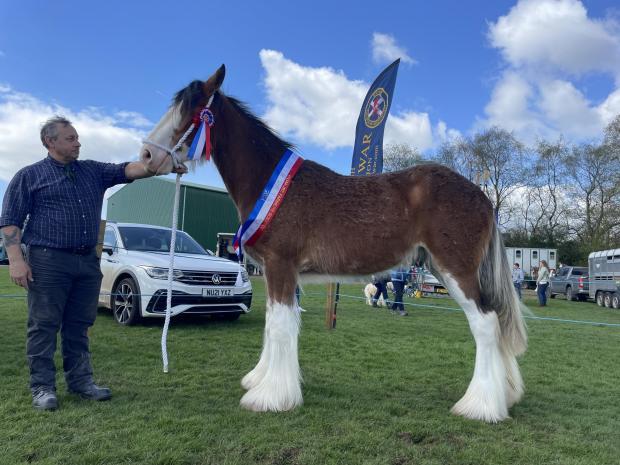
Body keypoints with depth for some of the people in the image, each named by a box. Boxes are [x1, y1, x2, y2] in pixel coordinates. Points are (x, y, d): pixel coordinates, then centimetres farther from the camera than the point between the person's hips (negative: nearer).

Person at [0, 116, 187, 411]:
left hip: (88, 261, 4)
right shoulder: (29, 176, 4)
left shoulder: (94, 171, 15)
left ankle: (80, 381, 20)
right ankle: (42, 387, 11)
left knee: (79, 326, 11)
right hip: (48, 260, -4)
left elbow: (129, 170, 2)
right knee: (43, 326, 1)